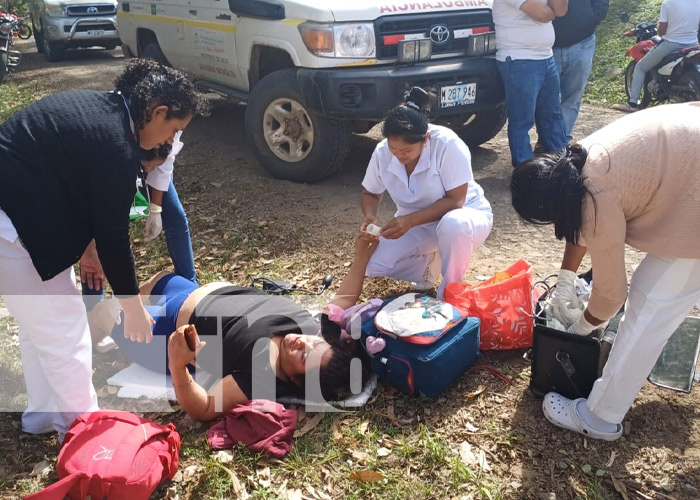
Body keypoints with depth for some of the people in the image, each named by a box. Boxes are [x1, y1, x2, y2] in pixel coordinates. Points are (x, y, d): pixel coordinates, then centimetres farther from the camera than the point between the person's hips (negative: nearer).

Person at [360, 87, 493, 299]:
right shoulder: (382, 152, -16)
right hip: (415, 223, 4)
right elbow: (370, 194, 0)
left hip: (464, 214, -4)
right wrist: (370, 217, -22)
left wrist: (409, 220, -37)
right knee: (374, 267, -16)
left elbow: (455, 201, -27)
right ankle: (428, 262, 13)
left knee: (452, 225, -41)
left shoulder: (447, 144, -29)